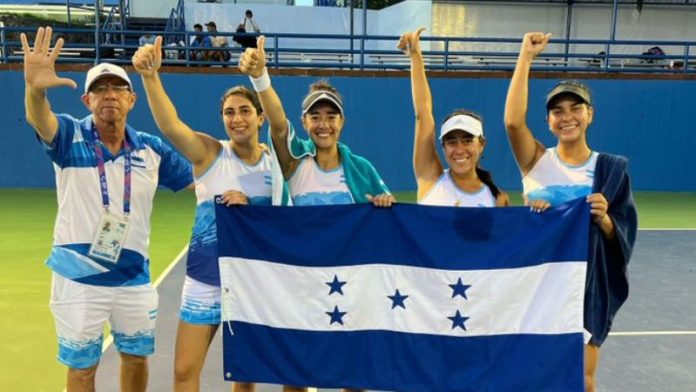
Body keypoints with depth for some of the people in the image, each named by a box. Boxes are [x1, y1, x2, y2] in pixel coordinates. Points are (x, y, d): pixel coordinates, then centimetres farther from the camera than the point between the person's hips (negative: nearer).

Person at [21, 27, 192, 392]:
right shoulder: (70, 136, -10)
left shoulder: (152, 149, 0)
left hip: (134, 277, 3)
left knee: (137, 357, 18)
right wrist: (35, 87, -53)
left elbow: (199, 179, 7)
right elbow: (39, 118, -31)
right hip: (79, 278, -3)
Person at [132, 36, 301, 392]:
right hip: (205, 281, -1)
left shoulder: (275, 161, -2)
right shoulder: (210, 153, -8)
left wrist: (248, 207, -17)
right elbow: (169, 125, -26)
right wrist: (150, 76, -41)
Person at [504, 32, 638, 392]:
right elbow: (513, 121, -22)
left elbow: (623, 239, -1)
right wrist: (526, 57, -20)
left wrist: (603, 219, -23)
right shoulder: (537, 161, -2)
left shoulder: (611, 168, 0)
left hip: (587, 286, 1)